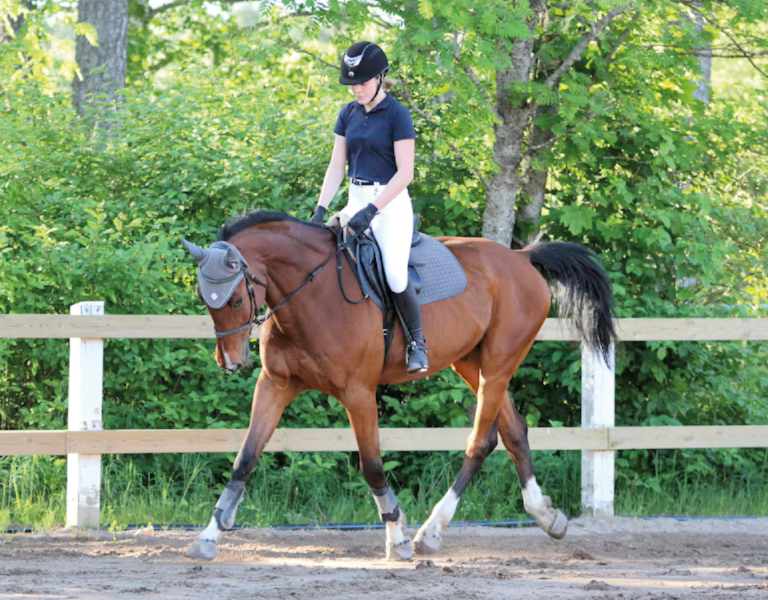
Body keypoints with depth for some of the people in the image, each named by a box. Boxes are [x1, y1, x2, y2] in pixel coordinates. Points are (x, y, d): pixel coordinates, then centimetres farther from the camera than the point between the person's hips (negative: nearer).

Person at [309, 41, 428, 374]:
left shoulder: (397, 114, -9)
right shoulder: (348, 114, 8)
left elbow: (405, 173, -13)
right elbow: (336, 166, 9)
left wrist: (371, 210, -20)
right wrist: (320, 209, -5)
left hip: (391, 202, -6)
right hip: (356, 199, 6)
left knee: (395, 275, -20)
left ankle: (417, 341, 1)